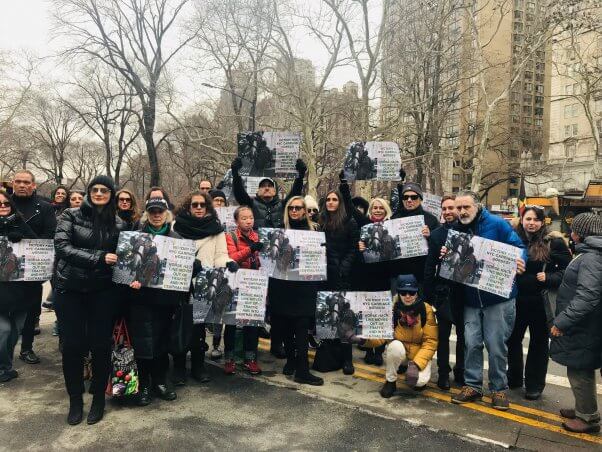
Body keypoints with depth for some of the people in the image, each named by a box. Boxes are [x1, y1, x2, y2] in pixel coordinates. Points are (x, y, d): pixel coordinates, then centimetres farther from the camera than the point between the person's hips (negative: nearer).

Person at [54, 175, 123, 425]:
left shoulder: (117, 224, 4)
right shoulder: (71, 216, -1)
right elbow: (62, 247, -12)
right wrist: (98, 258, -20)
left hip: (102, 291, 1)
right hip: (70, 288, -1)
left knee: (100, 345, 4)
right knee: (72, 345, 5)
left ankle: (99, 397, 23)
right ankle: (75, 399, 23)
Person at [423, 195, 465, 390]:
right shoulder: (436, 234, 3)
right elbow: (429, 266, 1)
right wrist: (428, 295, -2)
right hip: (443, 291, 0)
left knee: (463, 334, 11)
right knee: (443, 334, 7)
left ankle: (461, 372, 27)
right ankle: (443, 373, 20)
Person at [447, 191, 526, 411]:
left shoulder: (497, 224, -7)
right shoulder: (457, 230, 7)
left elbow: (519, 248, -5)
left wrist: (519, 261, -27)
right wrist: (446, 255, -10)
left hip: (498, 296, -4)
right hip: (471, 299, 4)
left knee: (496, 346, 3)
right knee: (471, 343, 6)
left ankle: (499, 388, 20)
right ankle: (472, 385, 20)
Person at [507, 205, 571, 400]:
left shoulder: (554, 241, -7)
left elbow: (567, 269, -6)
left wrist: (548, 278, -19)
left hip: (541, 301, -3)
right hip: (516, 299, 4)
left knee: (538, 342, 10)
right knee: (512, 339, 14)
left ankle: (534, 384, 24)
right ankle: (514, 377, 33)